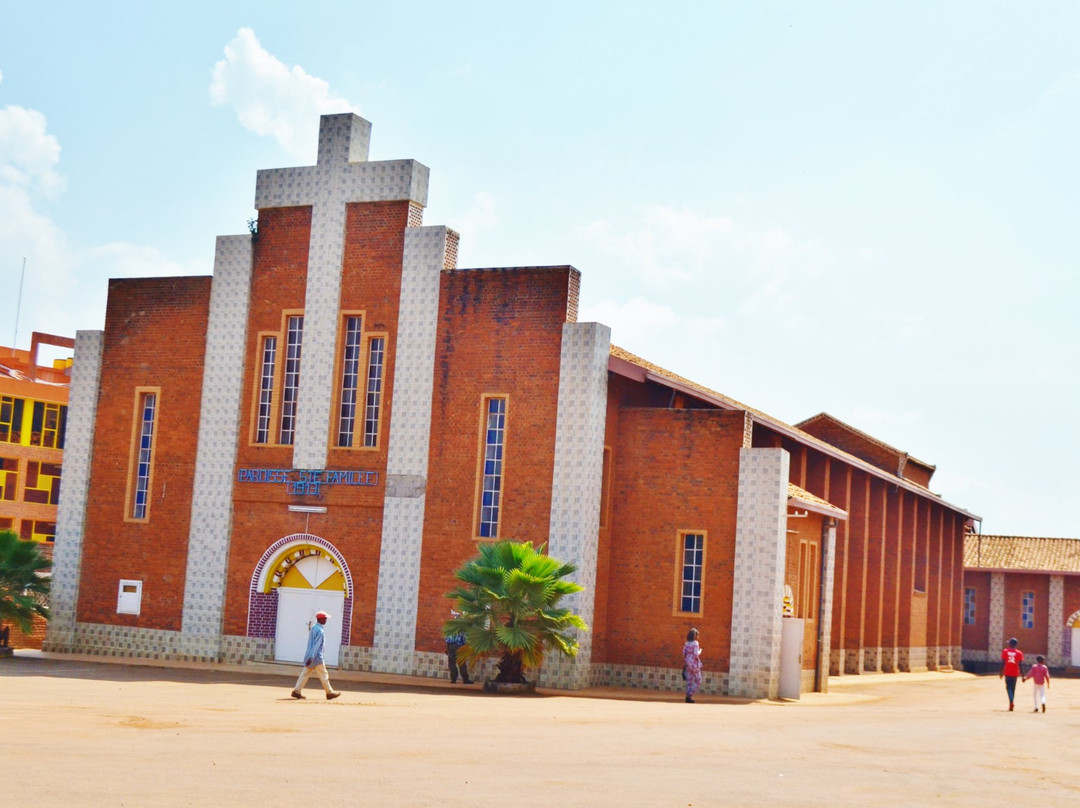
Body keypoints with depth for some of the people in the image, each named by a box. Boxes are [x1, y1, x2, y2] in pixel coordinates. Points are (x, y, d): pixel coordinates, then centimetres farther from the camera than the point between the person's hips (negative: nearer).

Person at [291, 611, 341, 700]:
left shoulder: (313, 627, 10)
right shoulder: (320, 631, -19)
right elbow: (316, 645, -23)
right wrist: (311, 658, -25)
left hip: (310, 655, 9)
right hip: (316, 656, -9)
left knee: (305, 673, 7)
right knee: (323, 674, 1)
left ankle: (296, 691, 2)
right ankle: (329, 692, 9)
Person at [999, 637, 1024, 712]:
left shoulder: (1005, 651, -1)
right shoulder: (1019, 653, 0)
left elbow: (1003, 663, -2)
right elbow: (1020, 665, -3)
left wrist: (1001, 672, 7)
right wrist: (1023, 675, 1)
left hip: (1007, 673, -1)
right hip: (1015, 673, 1)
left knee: (1008, 687, 0)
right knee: (1013, 688, 14)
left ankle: (1011, 702, -23)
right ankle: (1011, 704, 20)